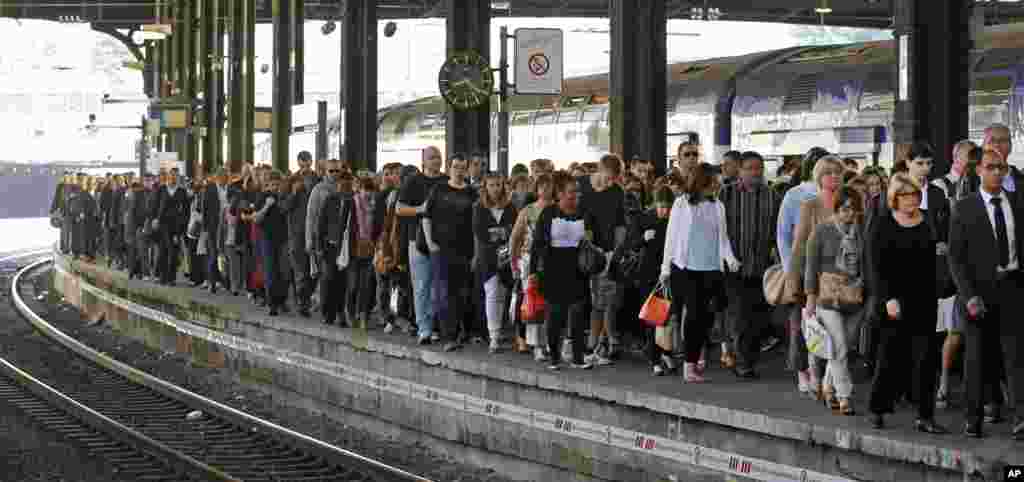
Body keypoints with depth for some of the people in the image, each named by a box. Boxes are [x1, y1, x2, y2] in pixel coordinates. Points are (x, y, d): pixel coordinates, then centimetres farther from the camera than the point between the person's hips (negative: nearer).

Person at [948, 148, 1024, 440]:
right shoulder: (965, 209, 0)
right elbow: (955, 257, -3)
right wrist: (969, 296, -12)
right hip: (980, 288, -1)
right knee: (978, 352, 8)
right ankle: (974, 416, 18)